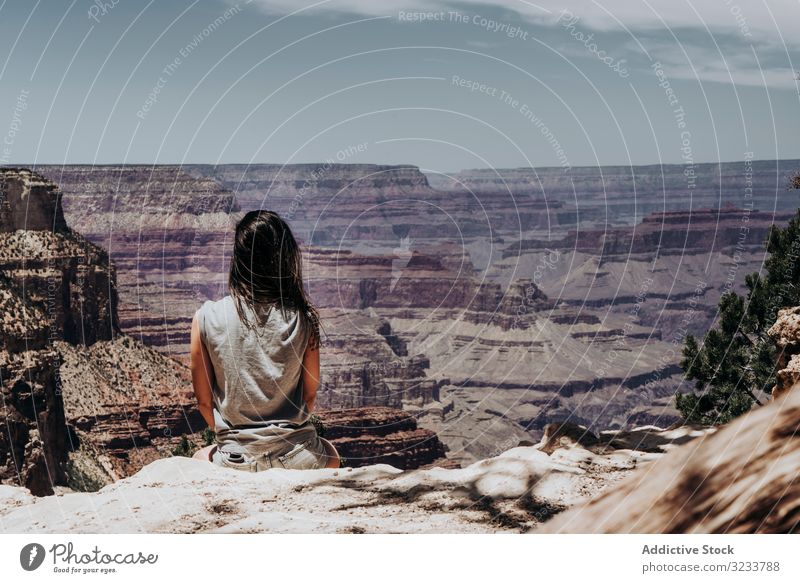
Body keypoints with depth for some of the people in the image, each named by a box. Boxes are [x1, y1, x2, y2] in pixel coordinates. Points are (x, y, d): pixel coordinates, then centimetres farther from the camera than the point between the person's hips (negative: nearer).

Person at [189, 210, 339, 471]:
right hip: (297, 460, 1)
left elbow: (204, 401, -1)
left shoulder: (206, 318, -10)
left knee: (200, 457, 35)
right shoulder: (303, 318, -10)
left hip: (237, 462, -1)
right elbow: (310, 395, 0)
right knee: (331, 457, 37)